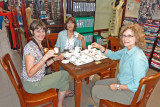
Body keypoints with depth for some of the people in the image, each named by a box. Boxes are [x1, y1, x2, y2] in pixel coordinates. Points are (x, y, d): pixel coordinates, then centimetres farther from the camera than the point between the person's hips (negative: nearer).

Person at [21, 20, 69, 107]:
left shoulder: (39, 45, 3)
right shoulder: (30, 47, -24)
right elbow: (30, 73, -28)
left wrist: (54, 59, -4)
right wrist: (45, 57, -34)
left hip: (38, 79, 8)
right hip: (32, 84, -8)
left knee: (64, 74, 12)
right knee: (64, 82, 4)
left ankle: (63, 92, 35)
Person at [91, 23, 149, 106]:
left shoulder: (138, 58, -33)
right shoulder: (126, 49, -5)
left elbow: (138, 86, -29)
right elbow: (114, 55, 14)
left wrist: (118, 87, -19)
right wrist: (99, 47, 3)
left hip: (129, 93, -8)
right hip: (120, 81, 8)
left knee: (95, 90, -3)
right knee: (97, 83, 16)